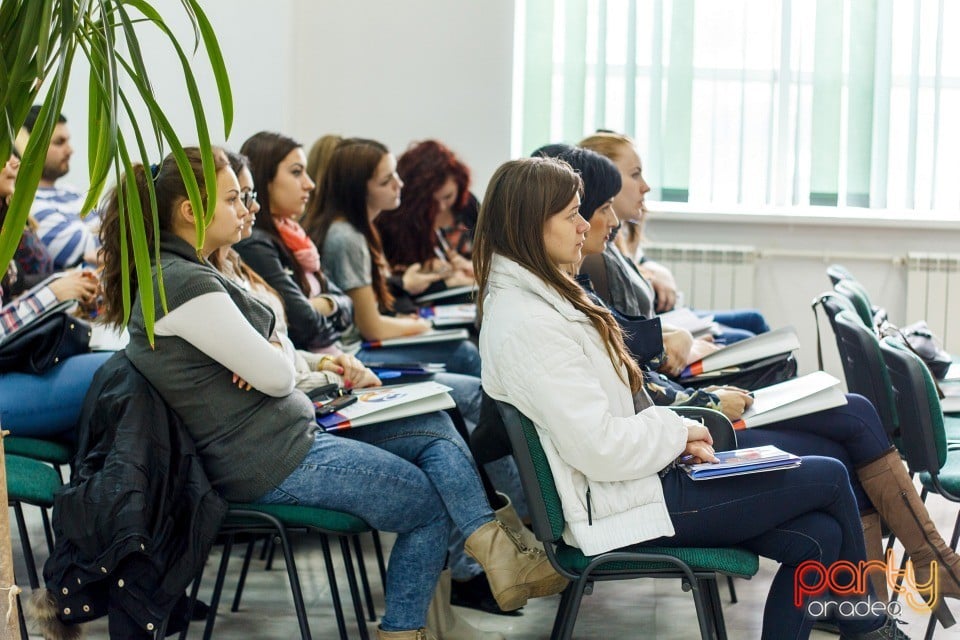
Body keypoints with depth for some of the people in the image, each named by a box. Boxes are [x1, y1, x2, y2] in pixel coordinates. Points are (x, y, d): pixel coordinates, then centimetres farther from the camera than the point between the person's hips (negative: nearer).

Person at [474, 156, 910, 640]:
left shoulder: (537, 294, 10)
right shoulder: (525, 325, -23)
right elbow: (599, 448, -25)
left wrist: (675, 435, 2)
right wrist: (676, 432, -9)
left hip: (634, 474, 10)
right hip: (618, 508, -10)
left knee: (819, 537, 1)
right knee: (828, 478, 0)